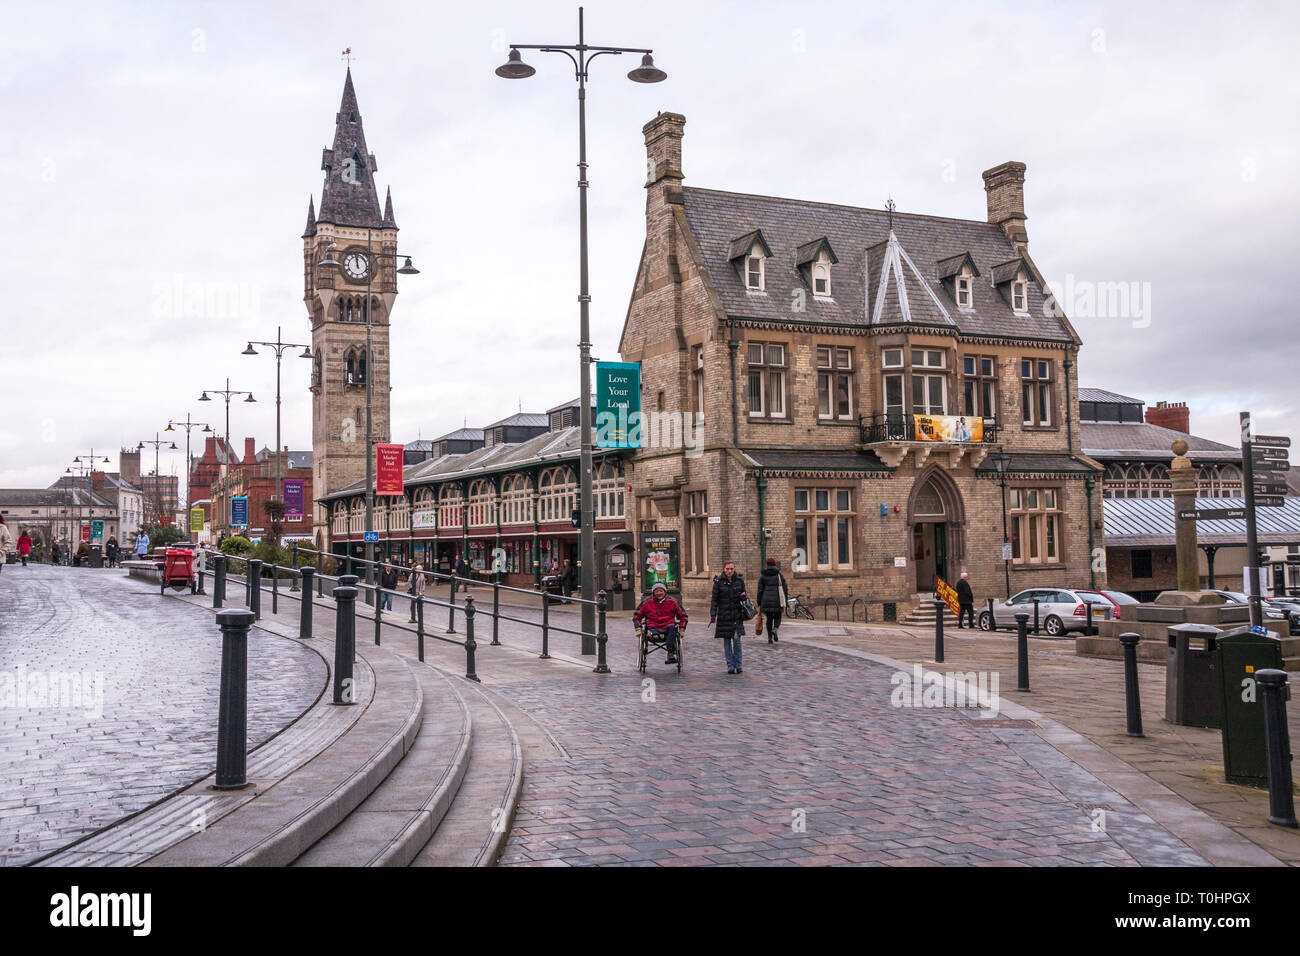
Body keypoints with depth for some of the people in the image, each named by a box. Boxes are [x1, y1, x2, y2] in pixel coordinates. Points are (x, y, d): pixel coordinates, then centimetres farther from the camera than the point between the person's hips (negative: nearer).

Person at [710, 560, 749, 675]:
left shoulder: (739, 581, 3)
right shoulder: (718, 582, -3)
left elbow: (743, 597, 15)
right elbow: (714, 600, -1)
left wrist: (743, 597, -10)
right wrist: (713, 615, -9)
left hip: (736, 614, 0)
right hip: (723, 615, 0)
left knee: (736, 639, -8)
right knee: (726, 640, 3)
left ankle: (738, 665, 4)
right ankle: (730, 665, 11)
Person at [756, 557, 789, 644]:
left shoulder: (762, 575, 5)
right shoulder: (779, 574, 2)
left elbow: (760, 590, 3)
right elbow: (784, 588, 1)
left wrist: (759, 604, 7)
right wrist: (785, 601, 8)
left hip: (766, 600, 1)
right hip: (777, 600, -1)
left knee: (769, 619, 11)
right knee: (777, 617, 11)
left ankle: (770, 638, 8)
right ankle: (775, 629, -18)